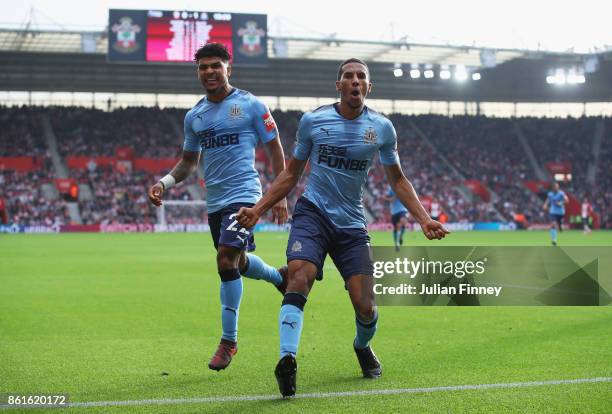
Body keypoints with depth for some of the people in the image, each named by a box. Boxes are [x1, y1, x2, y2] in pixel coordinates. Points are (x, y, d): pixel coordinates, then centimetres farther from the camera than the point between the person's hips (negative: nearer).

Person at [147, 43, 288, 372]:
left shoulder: (250, 106, -4)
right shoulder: (194, 116, 11)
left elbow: (275, 150, 0)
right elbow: (189, 161, 20)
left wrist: (280, 196, -5)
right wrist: (164, 183, 1)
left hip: (244, 194, -6)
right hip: (215, 200, 6)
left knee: (226, 261, -19)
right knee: (238, 263, 16)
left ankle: (228, 341, -8)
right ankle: (279, 276, 49)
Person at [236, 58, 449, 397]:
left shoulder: (382, 128, 4)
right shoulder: (312, 121, 1)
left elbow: (397, 180, 14)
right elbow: (291, 174, 10)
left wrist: (423, 219, 2)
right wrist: (257, 210, 1)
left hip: (352, 223, 1)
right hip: (312, 212, -1)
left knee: (365, 307, -4)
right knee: (299, 277, -30)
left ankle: (362, 347, 31)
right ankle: (287, 359, -36)